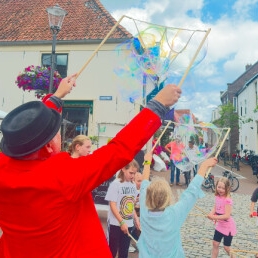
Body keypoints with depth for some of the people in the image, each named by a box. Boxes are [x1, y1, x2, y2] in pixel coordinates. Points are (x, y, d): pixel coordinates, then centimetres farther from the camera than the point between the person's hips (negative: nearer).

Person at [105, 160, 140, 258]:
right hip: (115, 224, -5)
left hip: (129, 224, 5)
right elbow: (112, 205, -15)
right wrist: (121, 222, -18)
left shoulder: (133, 185, 4)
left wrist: (136, 219, 8)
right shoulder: (115, 184, -13)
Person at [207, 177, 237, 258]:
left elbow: (227, 216, -28)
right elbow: (215, 208, 6)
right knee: (215, 244, 15)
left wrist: (214, 217, -31)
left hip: (228, 227, -7)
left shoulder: (227, 200, -26)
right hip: (219, 225, 7)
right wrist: (211, 214, -14)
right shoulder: (217, 197, -2)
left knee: (227, 247, 8)